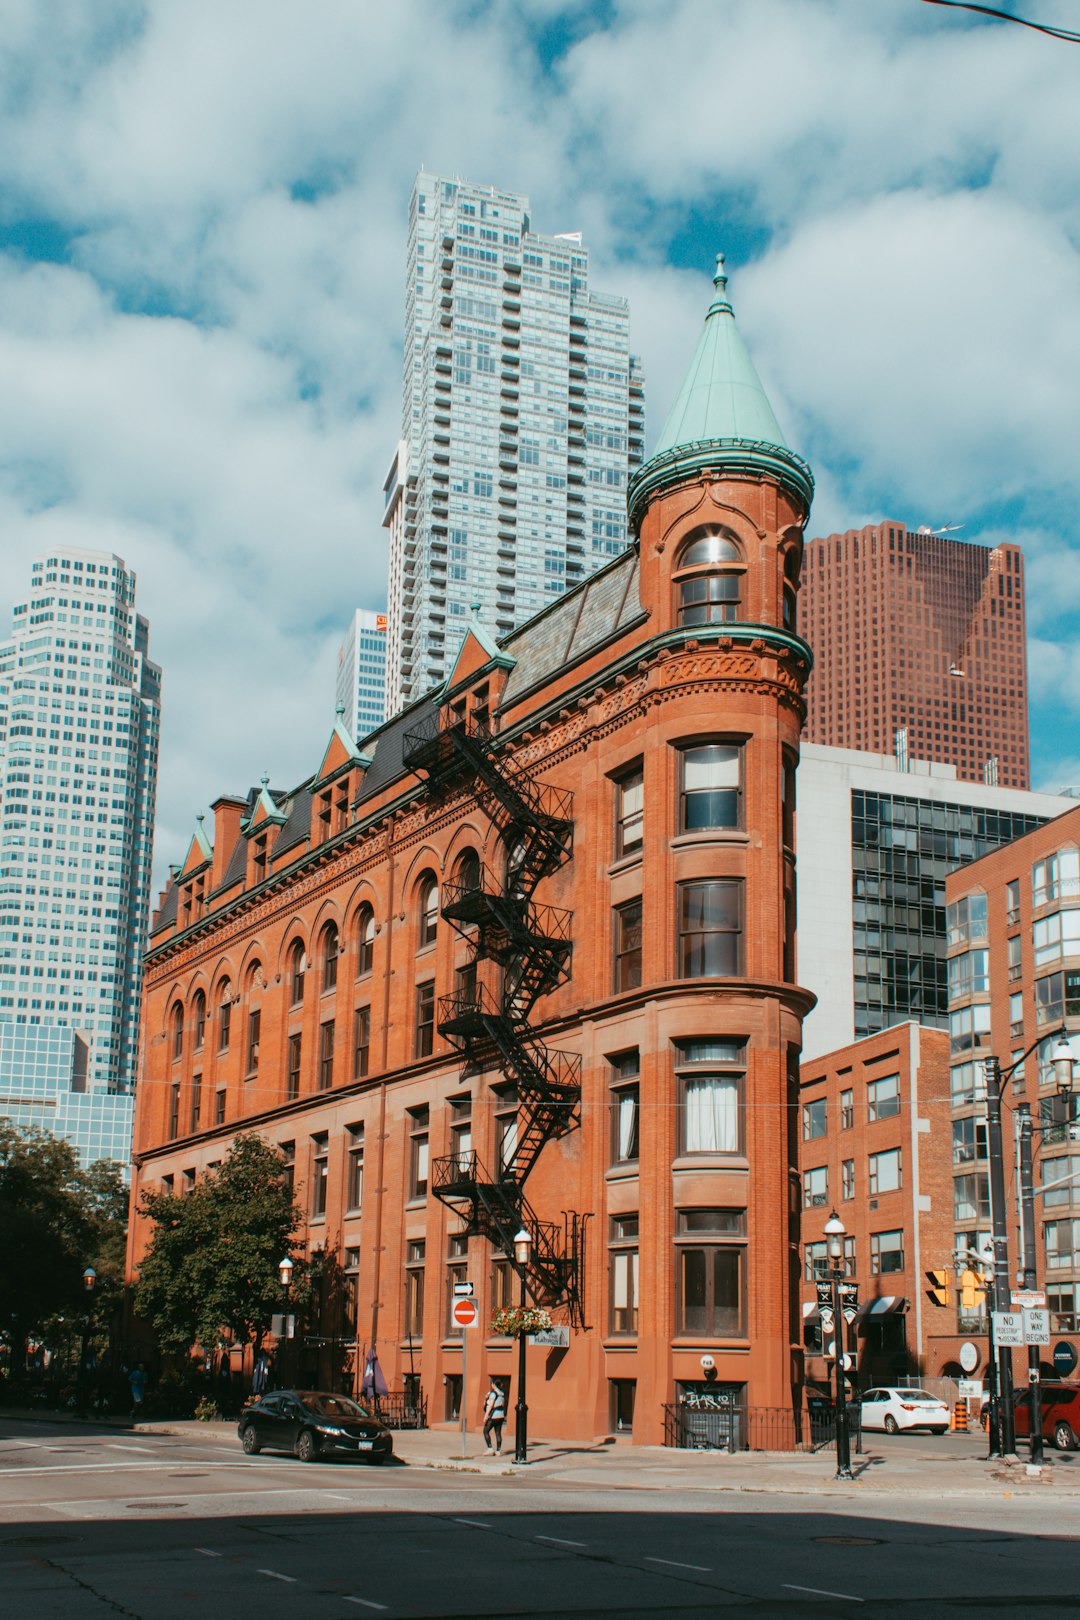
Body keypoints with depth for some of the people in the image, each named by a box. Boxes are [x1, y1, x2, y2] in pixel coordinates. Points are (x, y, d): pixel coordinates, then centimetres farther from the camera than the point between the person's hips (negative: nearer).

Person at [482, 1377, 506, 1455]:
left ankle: (490, 1448, -4)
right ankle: (498, 1451, 4)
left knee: (486, 1431, 4)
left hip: (493, 1416, -7)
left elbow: (490, 1405, -17)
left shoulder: (493, 1393, -13)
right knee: (498, 1433, 7)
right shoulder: (502, 1393, 10)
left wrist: (486, 1416, -16)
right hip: (501, 1415, 7)